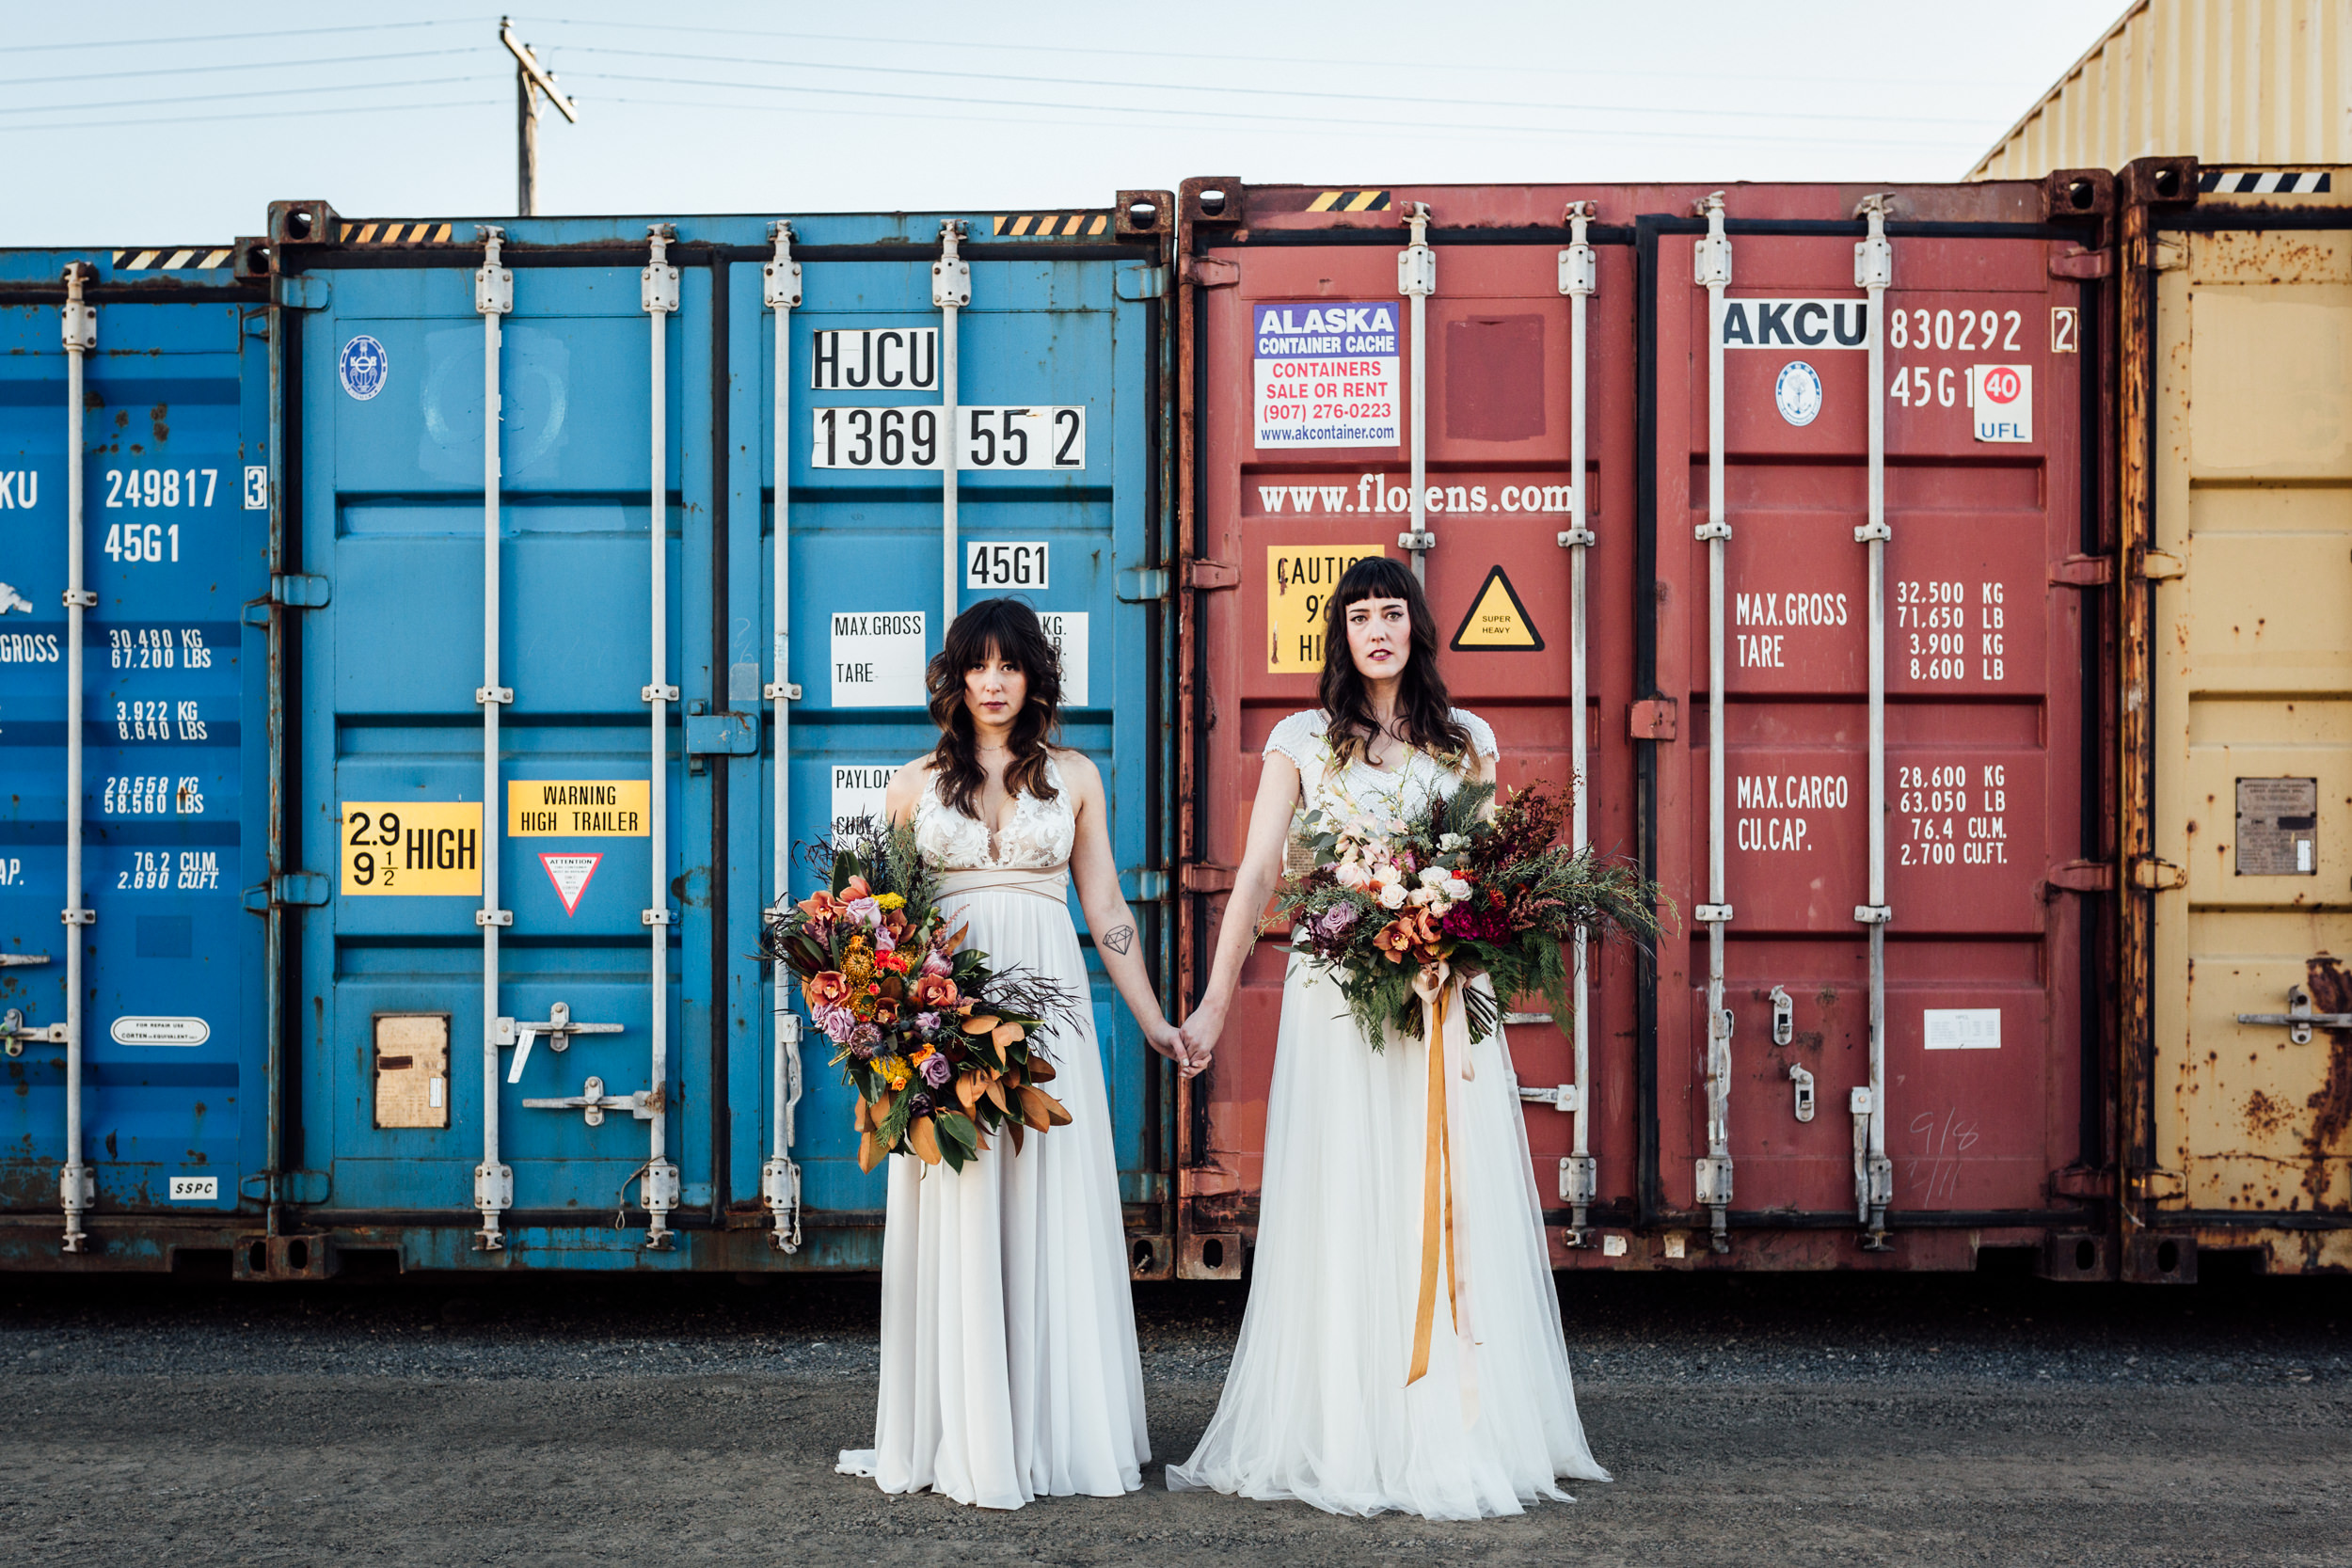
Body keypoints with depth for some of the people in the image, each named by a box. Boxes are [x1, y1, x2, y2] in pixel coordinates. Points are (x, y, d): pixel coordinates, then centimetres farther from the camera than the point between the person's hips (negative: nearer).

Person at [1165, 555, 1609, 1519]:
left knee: (1448, 1207, 0)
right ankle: (1345, 1438, 7)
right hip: (1336, 996, -1)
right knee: (1344, 1209, 0)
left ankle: (1454, 1435, 9)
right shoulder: (1302, 741, 7)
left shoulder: (1463, 740, 13)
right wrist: (1213, 1004, -3)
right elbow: (1256, 877, 2)